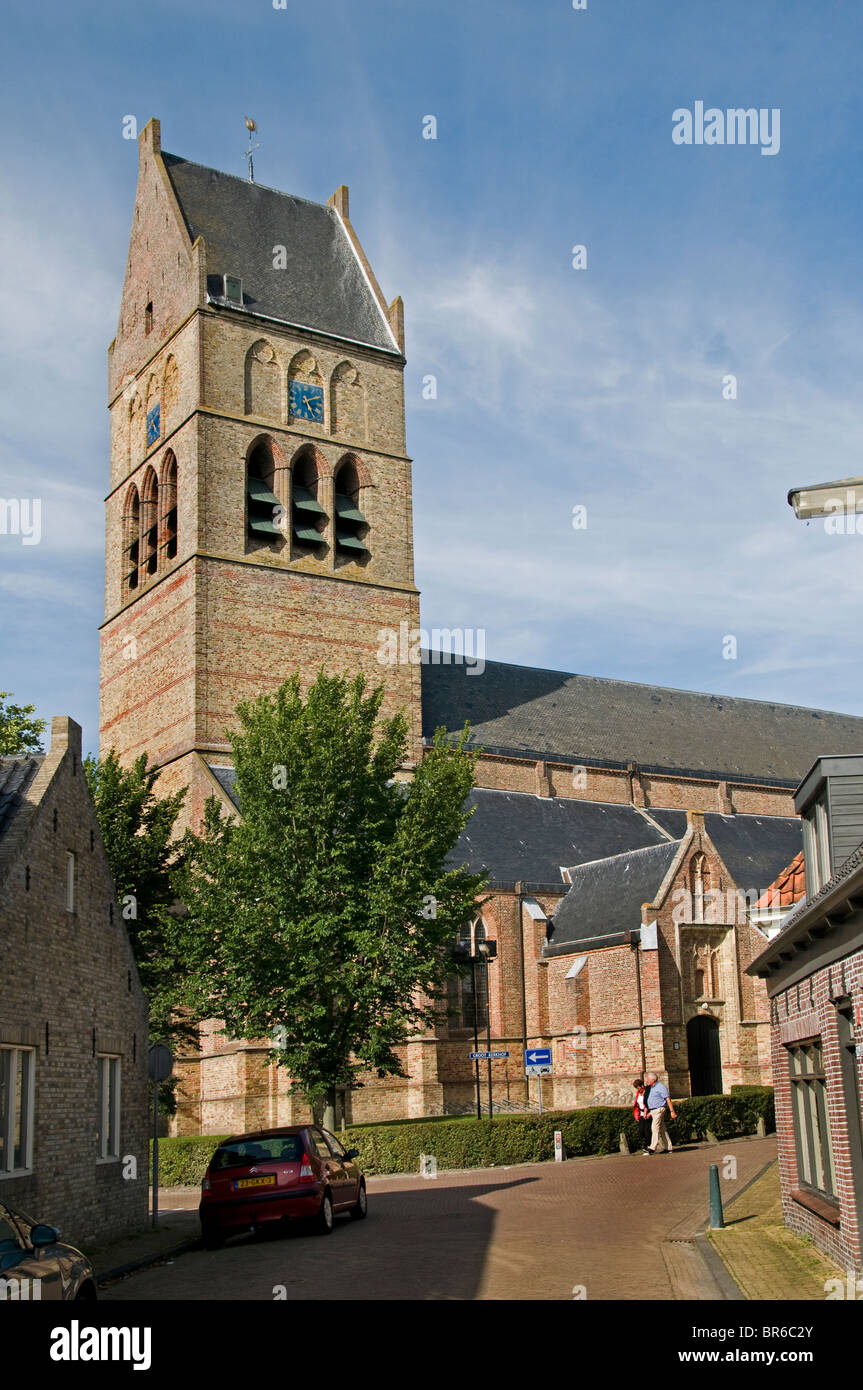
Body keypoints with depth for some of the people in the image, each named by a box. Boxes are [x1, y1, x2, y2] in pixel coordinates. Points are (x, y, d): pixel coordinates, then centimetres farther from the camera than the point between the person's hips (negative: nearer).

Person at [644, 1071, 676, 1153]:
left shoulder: (660, 1087, -9)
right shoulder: (650, 1088, 17)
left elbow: (668, 1099, -11)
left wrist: (672, 1111, -15)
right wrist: (650, 1112, 16)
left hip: (659, 1109, -9)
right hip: (653, 1111, 9)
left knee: (655, 1128, -16)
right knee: (662, 1129, 9)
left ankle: (652, 1147, -22)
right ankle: (668, 1148, 12)